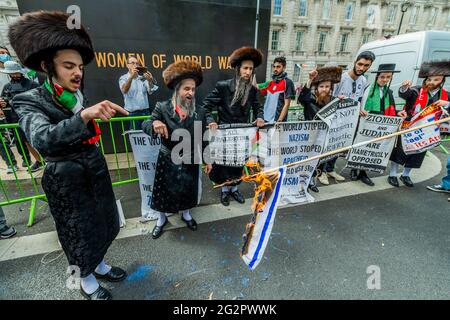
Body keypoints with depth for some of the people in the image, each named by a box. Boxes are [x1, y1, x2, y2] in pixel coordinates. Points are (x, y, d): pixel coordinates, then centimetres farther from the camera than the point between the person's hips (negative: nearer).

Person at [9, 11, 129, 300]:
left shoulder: (80, 97, 3)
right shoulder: (31, 101, -14)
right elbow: (42, 140, -35)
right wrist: (85, 115, -46)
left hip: (96, 171, 6)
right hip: (67, 180, -6)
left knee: (104, 223, 19)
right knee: (80, 232, 12)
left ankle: (100, 266, 45)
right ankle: (87, 282, 38)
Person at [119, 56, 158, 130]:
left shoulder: (143, 78, 9)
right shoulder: (123, 78, 3)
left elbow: (150, 91, -5)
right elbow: (124, 91, -17)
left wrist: (149, 80, -26)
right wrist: (131, 76, -32)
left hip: (146, 112, 3)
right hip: (133, 113, -2)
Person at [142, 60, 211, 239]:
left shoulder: (199, 112, -6)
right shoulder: (162, 108, -11)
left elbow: (203, 139, 1)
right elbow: (145, 126, -20)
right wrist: (154, 124, -44)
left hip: (190, 161, 2)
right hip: (168, 161, -1)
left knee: (188, 190, 18)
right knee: (165, 191, 14)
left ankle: (186, 215, 48)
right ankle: (162, 219, 41)